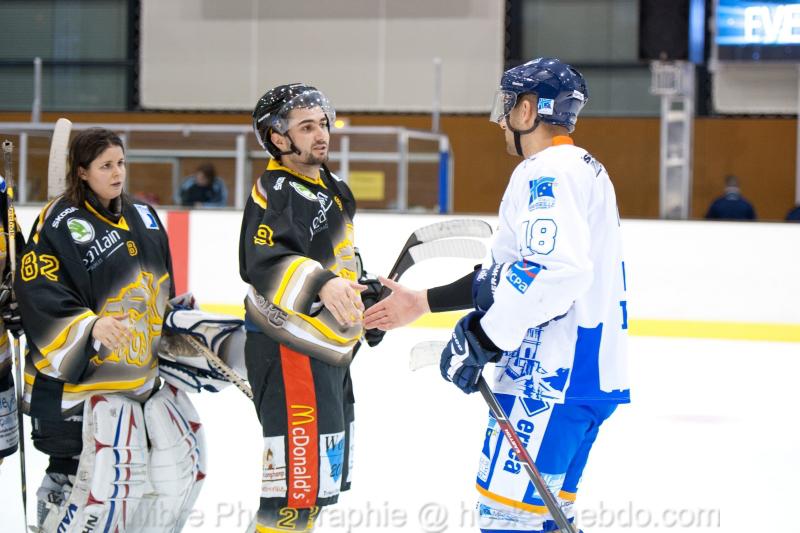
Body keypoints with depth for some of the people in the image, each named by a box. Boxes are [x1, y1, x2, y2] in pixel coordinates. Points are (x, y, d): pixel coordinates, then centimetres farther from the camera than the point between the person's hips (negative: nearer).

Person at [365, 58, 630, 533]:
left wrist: (485, 337, -20)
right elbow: (507, 276, 23)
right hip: (591, 370, 11)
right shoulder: (583, 168, 22)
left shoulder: (546, 171, -10)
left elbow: (555, 271, -26)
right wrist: (423, 303, 21)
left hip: (554, 375, -11)